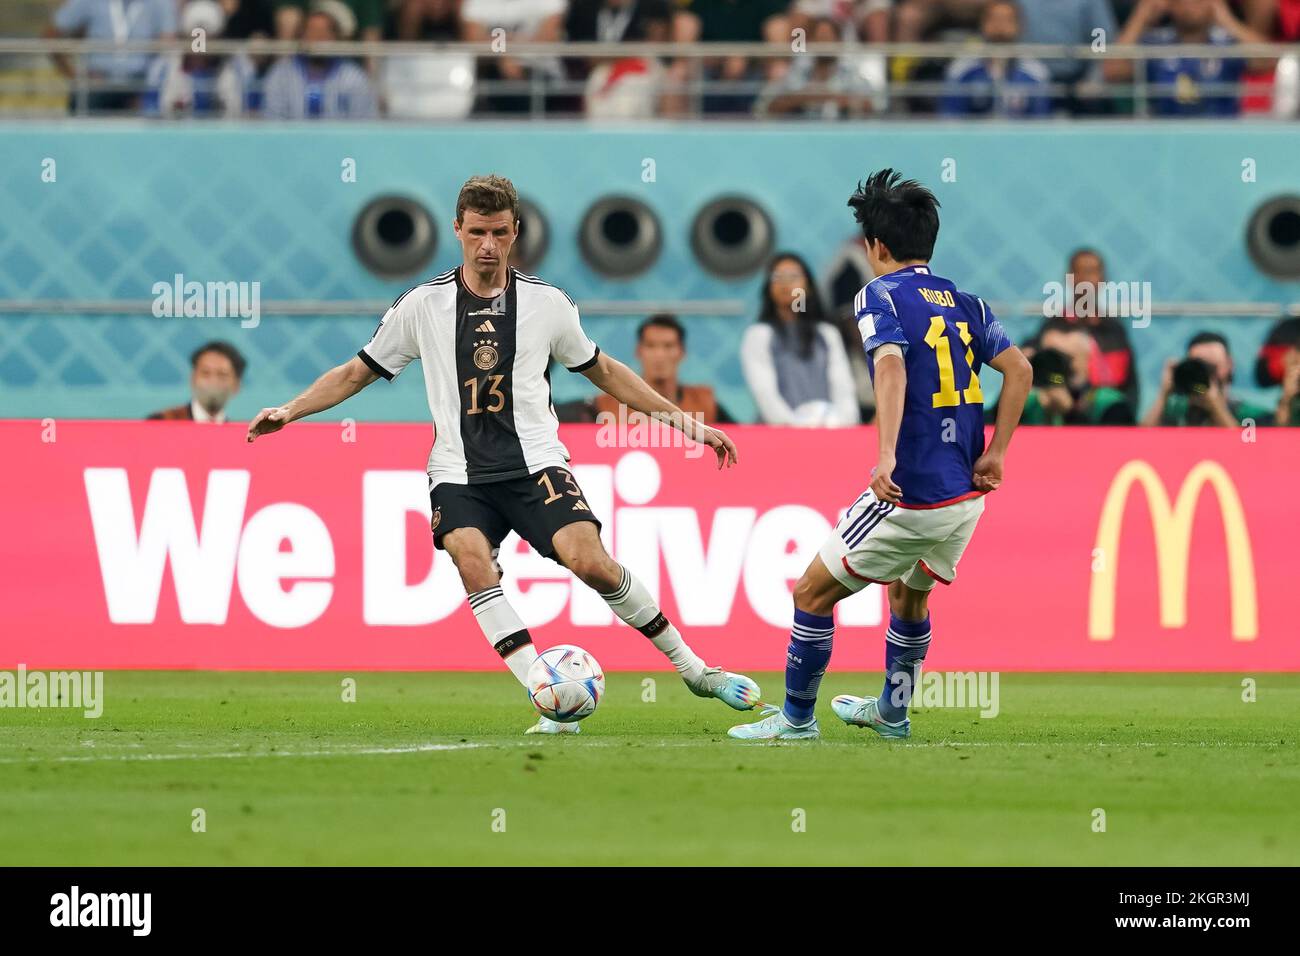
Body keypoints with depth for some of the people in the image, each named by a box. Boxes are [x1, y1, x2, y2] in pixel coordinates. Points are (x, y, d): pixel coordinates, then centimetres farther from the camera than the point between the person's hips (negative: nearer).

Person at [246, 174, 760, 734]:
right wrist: (289, 411, 0)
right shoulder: (422, 305, 4)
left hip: (535, 462, 0)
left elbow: (602, 371, 20)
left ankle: (691, 668, -3)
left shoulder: (546, 303, 6)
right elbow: (358, 372, 13)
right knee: (473, 561, -30)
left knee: (590, 562, -22)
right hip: (459, 473, 0)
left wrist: (682, 420, 18)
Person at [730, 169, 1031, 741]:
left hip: (909, 497, -7)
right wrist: (995, 455, 7)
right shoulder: (963, 302, 11)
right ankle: (892, 711, 42)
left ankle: (796, 717, 14)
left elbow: (891, 365, -25)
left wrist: (887, 455, -32)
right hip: (965, 495, 7)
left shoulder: (882, 294, -8)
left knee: (814, 591, 7)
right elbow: (1018, 369, 5)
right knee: (910, 595, 30)